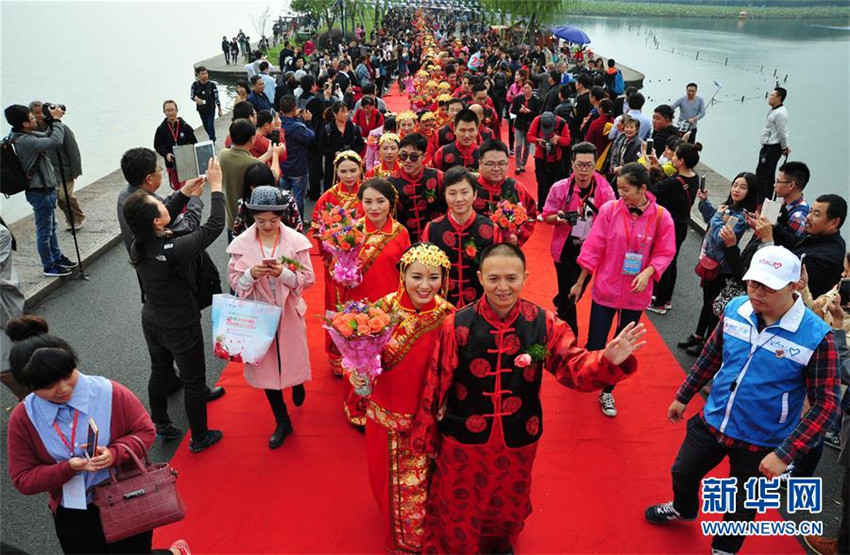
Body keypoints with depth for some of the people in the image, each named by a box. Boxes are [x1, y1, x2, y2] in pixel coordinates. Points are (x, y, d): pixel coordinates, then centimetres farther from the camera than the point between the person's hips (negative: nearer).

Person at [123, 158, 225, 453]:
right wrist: (216, 187, -20)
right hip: (180, 328, -7)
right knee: (194, 381, 13)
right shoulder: (173, 251, -34)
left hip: (152, 321, 7)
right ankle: (199, 438, 30)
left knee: (160, 372, 27)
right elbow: (214, 226, -28)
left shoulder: (138, 245, -12)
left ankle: (161, 425, 47)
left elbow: (169, 216, 7)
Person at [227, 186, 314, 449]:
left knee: (293, 357, 14)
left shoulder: (296, 240, -11)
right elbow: (234, 281, -4)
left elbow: (308, 279, -8)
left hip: (289, 312, -1)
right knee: (265, 364, 8)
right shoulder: (241, 243, -8)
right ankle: (282, 421, 27)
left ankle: (297, 385, 54)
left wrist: (283, 273, -25)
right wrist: (251, 274, -25)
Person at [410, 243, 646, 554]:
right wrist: (425, 435, -5)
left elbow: (575, 369, -16)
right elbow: (436, 383, -13)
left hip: (517, 439, 2)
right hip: (463, 438, -2)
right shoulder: (457, 325, -19)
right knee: (459, 507, 21)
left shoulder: (544, 323, -14)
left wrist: (609, 360, -38)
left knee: (509, 502, 29)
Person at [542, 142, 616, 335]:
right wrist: (558, 218, -24)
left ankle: (559, 304, 52)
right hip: (565, 250, -2)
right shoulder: (560, 188, -13)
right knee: (568, 294, 3)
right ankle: (570, 335, 26)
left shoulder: (605, 190, -11)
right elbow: (547, 216, -3)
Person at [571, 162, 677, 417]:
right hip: (606, 289, -1)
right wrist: (580, 283, 0)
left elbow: (665, 253, -1)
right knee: (595, 345, 3)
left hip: (636, 294, 1)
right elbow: (593, 248, -5)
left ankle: (607, 392, 34)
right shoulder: (609, 209, -11)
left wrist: (647, 272, -21)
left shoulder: (661, 217, -10)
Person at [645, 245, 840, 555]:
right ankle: (683, 509, 59)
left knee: (740, 507, 18)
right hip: (712, 422, 4)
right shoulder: (736, 309, -12)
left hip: (760, 443, -4)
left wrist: (785, 454, -24)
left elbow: (825, 403, -19)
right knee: (683, 472, 24)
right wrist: (683, 396, 12)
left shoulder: (816, 337, -25)